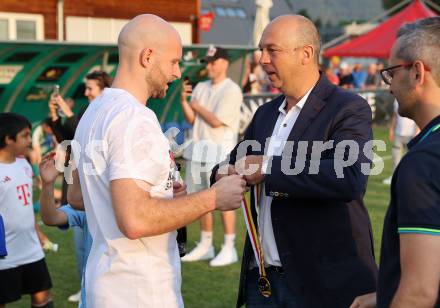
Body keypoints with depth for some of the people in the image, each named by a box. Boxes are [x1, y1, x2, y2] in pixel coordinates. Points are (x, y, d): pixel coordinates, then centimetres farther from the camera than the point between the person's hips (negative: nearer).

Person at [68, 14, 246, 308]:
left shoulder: (95, 111, 8)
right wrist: (212, 197, -20)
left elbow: (76, 196, 18)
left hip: (108, 280, 9)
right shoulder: (134, 118, -21)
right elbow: (134, 221, -30)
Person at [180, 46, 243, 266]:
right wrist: (184, 100, -6)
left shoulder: (232, 90, -8)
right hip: (199, 149, 7)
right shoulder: (201, 87, 14)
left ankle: (229, 248, 2)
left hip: (220, 151, -7)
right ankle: (205, 245, 22)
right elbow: (191, 120, 10)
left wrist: (197, 106, -2)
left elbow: (216, 121, -15)